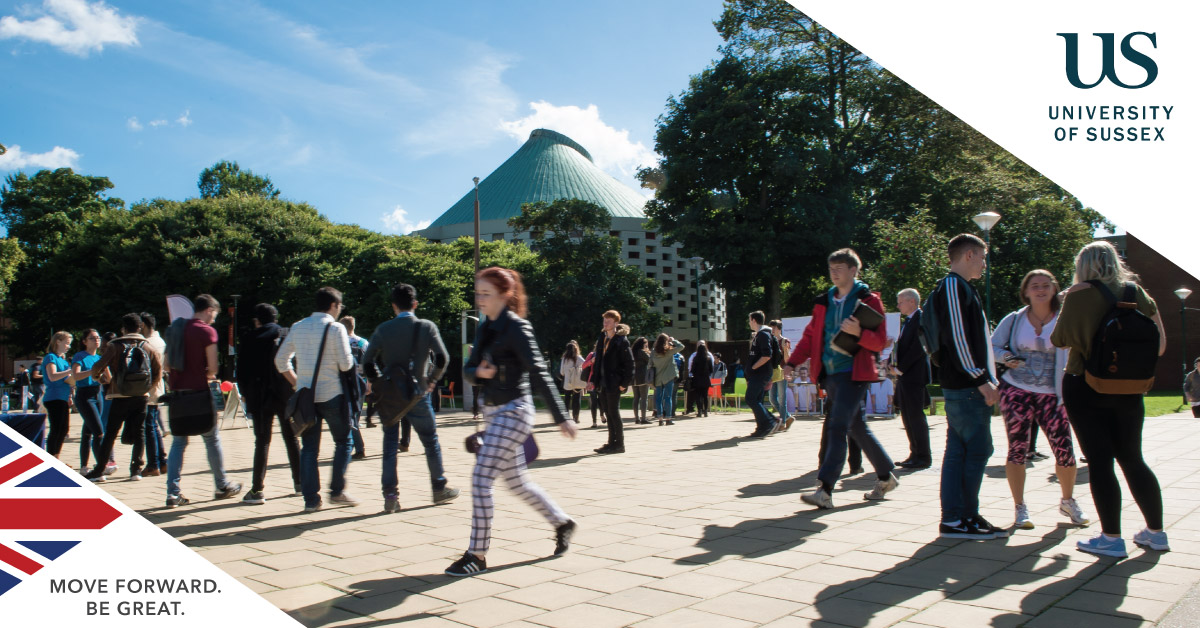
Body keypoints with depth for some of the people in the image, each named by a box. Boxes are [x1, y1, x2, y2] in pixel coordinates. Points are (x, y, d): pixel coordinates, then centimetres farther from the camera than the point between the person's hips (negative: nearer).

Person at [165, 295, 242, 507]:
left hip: (177, 392, 6)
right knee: (212, 439, 7)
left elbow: (167, 363, 15)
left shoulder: (177, 328, 12)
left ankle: (173, 493, 3)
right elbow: (213, 368, -12)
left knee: (178, 443, 8)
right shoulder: (206, 331, -9)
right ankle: (222, 486, 18)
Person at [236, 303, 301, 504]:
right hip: (286, 397, 2)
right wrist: (295, 392, 11)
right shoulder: (288, 335, 2)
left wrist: (247, 395, 9)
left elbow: (242, 372, -2)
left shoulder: (250, 339, -3)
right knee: (291, 439, 13)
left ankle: (257, 490, -3)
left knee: (262, 442, 0)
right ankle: (299, 483, 18)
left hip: (261, 398, -2)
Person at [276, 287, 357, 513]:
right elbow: (345, 364, -13)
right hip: (331, 394, -5)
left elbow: (281, 360, 11)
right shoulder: (335, 328, -7)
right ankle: (337, 491, 8)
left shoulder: (298, 327, 9)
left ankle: (311, 499, 6)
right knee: (343, 442, 11)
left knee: (308, 448, 8)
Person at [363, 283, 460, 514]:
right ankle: (439, 488, 24)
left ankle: (390, 496, 4)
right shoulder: (427, 327, -4)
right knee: (430, 442, 14)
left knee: (390, 445, 9)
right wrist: (431, 380, 4)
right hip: (417, 395, -1)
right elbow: (442, 358, -11)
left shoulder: (383, 329, 0)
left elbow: (368, 361, -3)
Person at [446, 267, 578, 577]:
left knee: (481, 480, -10)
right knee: (517, 482, 18)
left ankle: (477, 555, 0)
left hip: (513, 412, -9)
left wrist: (561, 419, -18)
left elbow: (539, 374, -17)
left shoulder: (516, 328, -13)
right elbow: (467, 370, 11)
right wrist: (479, 372, -14)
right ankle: (562, 523, 36)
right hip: (493, 411, 9)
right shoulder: (485, 329, 10)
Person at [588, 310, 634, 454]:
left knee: (614, 413, -3)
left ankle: (619, 444, 6)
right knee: (608, 413, 11)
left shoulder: (622, 340, -8)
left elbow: (629, 363, -11)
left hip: (613, 384, -7)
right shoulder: (601, 339, 14)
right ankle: (612, 443, 18)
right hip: (602, 383, 7)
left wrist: (624, 383, -15)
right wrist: (593, 380, 12)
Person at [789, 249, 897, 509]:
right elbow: (810, 336, 16)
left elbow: (880, 341, -7)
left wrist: (858, 333, -26)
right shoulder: (824, 302, 13)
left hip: (854, 373, -7)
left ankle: (825, 491, -18)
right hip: (830, 373, 7)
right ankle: (886, 476, 32)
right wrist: (792, 362, 5)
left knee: (837, 426, -15)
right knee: (856, 428, 15)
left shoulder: (868, 300, -3)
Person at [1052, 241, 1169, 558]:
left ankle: (1111, 538, 2)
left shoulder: (1079, 296, -12)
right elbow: (1159, 346, 8)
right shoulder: (1136, 292, 3)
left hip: (1085, 386, -5)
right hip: (1127, 389, 5)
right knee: (1132, 458, 15)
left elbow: (1060, 339, -5)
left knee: (1099, 461, 0)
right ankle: (1156, 532, 21)